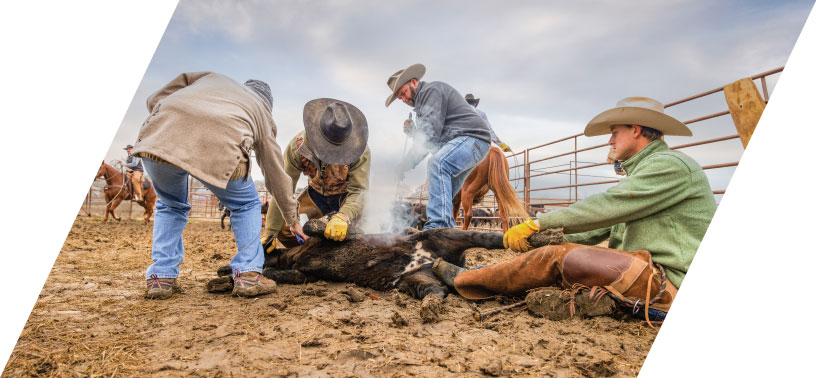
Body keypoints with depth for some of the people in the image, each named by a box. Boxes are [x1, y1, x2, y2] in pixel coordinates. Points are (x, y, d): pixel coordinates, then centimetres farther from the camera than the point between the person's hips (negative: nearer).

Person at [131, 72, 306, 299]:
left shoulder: (210, 77, 38)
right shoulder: (262, 113, 31)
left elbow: (155, 100, 29)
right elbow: (276, 174, 35)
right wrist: (292, 219, 44)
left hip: (159, 137, 3)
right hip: (218, 147, -3)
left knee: (171, 206, 31)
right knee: (246, 206, 25)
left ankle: (161, 276, 25)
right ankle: (248, 275, 17)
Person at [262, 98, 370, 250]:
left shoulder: (360, 151, -32)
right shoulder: (298, 146, -27)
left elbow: (358, 190, -37)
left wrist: (342, 218, -59)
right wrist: (270, 232, -26)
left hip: (346, 195, -2)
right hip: (317, 193, 2)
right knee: (283, 226, -12)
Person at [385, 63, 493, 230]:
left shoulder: (432, 90, -5)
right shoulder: (423, 102, 28)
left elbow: (430, 132, -19)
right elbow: (427, 137, 21)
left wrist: (406, 164, -19)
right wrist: (411, 129, 3)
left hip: (471, 137, -11)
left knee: (437, 164, -34)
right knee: (443, 193, 7)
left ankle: (438, 226, -42)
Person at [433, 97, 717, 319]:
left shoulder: (670, 165, -11)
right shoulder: (644, 170, 22)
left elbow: (604, 208, -19)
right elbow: (604, 228, 17)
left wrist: (537, 224, -14)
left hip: (671, 283, -9)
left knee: (563, 257, -21)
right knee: (556, 250, -4)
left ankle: (465, 280, -10)